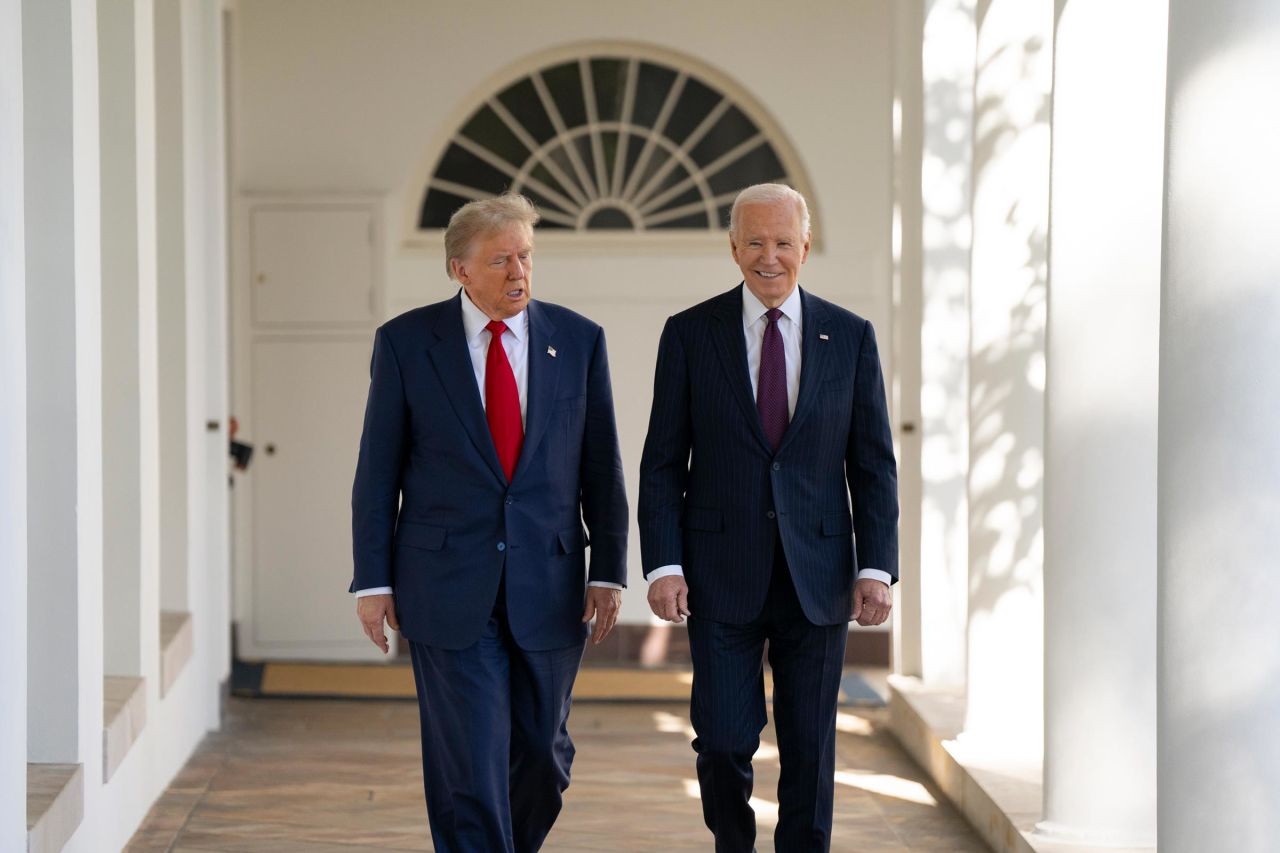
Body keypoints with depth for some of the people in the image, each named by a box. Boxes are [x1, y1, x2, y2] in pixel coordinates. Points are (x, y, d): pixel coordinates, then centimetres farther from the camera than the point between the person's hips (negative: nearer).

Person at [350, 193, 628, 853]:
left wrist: (608, 571, 2)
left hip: (549, 590, 2)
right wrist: (373, 580, -2)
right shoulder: (405, 342, -1)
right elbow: (377, 471, 1)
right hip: (448, 593, -2)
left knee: (543, 755, 12)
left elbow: (601, 467, 7)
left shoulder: (578, 340, 4)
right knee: (468, 764, -5)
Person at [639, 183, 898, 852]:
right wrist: (662, 564, -9)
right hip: (721, 577, -1)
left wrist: (877, 567, -5)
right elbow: (662, 463, 1)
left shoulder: (850, 337, 5)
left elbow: (873, 464, 5)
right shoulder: (690, 334, 2)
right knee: (724, 741, -3)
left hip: (817, 578, 1)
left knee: (810, 748, 5)